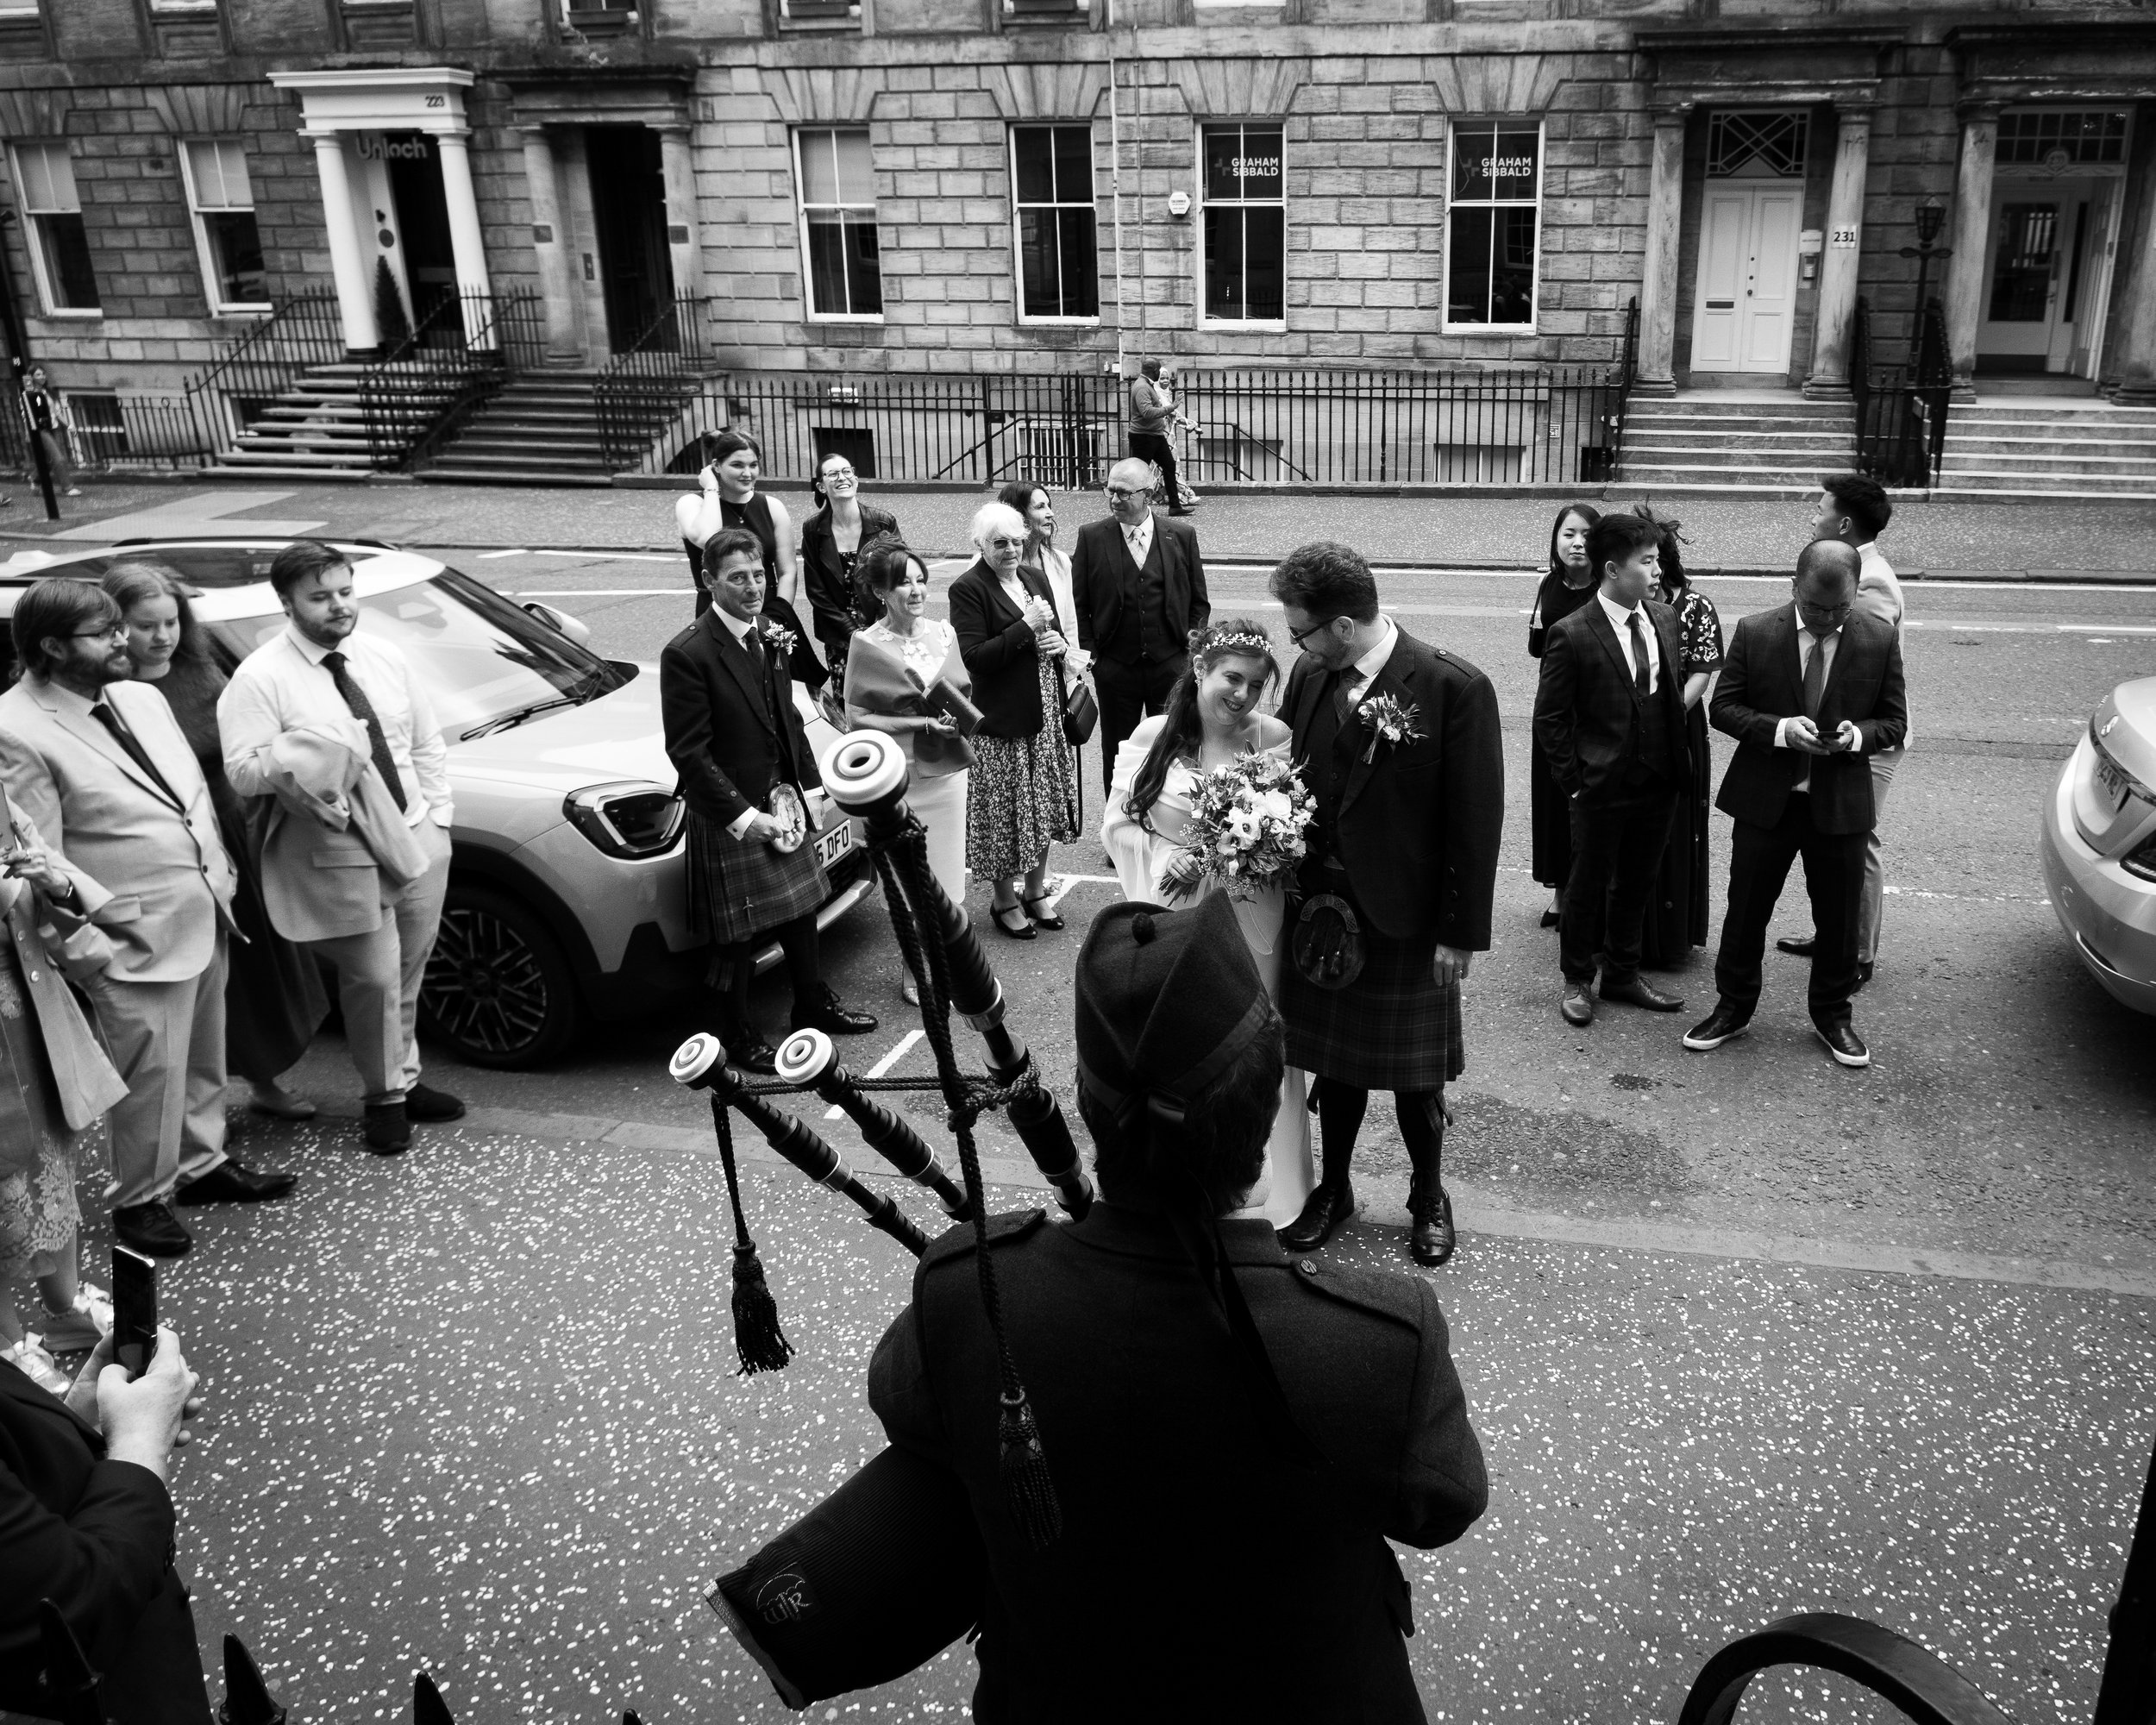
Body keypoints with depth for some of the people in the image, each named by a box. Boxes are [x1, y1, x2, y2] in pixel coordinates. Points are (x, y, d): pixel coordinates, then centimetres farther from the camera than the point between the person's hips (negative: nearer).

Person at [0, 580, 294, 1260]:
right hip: (139, 937, -8)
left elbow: (194, 789, 16)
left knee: (203, 1058, 21)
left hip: (203, 914, 8)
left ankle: (200, 1164, 39)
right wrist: (98, 926, -21)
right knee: (153, 1071, 0)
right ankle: (140, 1200, 21)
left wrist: (221, 870, 11)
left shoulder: (140, 697, 8)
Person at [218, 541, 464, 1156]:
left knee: (407, 975, 14)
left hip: (416, 840, 5)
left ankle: (405, 1080, 31)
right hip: (340, 857, -5)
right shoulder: (260, 679, -8)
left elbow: (426, 743, 14)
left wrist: (437, 814, 7)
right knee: (375, 979, -3)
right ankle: (385, 1098, 16)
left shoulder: (383, 656, 9)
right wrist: (300, 753, -28)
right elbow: (241, 772, -13)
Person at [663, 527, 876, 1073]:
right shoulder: (687, 654, -20)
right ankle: (739, 1038, 22)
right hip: (729, 816, -8)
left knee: (801, 909, 21)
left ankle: (814, 1006, 40)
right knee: (738, 935, 5)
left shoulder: (770, 638, 4)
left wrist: (805, 783, 8)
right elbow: (688, 751, -20)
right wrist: (742, 817, -22)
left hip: (780, 802, 8)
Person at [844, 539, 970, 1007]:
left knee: (948, 880, 9)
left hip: (947, 770, 4)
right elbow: (857, 717, -9)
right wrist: (922, 724, -17)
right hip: (898, 776, -4)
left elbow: (964, 691, 15)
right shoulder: (867, 645, -8)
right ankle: (916, 973, 18)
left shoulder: (944, 632, 5)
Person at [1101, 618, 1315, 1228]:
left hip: (1246, 922, -1)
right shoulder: (1153, 736, -5)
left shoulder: (1275, 739, -8)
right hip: (1168, 920, 1)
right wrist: (1168, 862, -14)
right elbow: (1118, 822, 0)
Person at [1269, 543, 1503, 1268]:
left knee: (1415, 1074, 12)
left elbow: (1476, 820, -14)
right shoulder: (1309, 677, -2)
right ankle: (1332, 1189, 36)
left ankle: (1429, 1197, 35)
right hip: (1324, 909, 4)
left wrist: (1461, 932, -12)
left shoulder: (1455, 689, -18)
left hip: (1409, 919, -4)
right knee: (1333, 1062, 17)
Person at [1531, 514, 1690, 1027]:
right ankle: (1577, 981, 24)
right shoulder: (1572, 635, -14)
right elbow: (1549, 718, -9)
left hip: (1659, 782, 6)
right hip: (1602, 788, -6)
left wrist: (1676, 760, 10)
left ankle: (1622, 974, 33)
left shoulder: (1665, 619, 5)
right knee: (1588, 885, 8)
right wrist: (1574, 782, -10)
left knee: (1636, 883, 17)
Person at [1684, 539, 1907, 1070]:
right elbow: (1723, 707, -4)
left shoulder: (1880, 639, -4)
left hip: (1840, 803, 1)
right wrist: (1779, 730, -20)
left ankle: (1832, 1015, 31)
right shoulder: (1754, 633, -7)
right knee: (1745, 911, 9)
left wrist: (1857, 736, -19)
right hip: (1765, 799, -1)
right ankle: (1734, 1007, 27)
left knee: (1839, 917, 11)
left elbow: (1894, 721, 3)